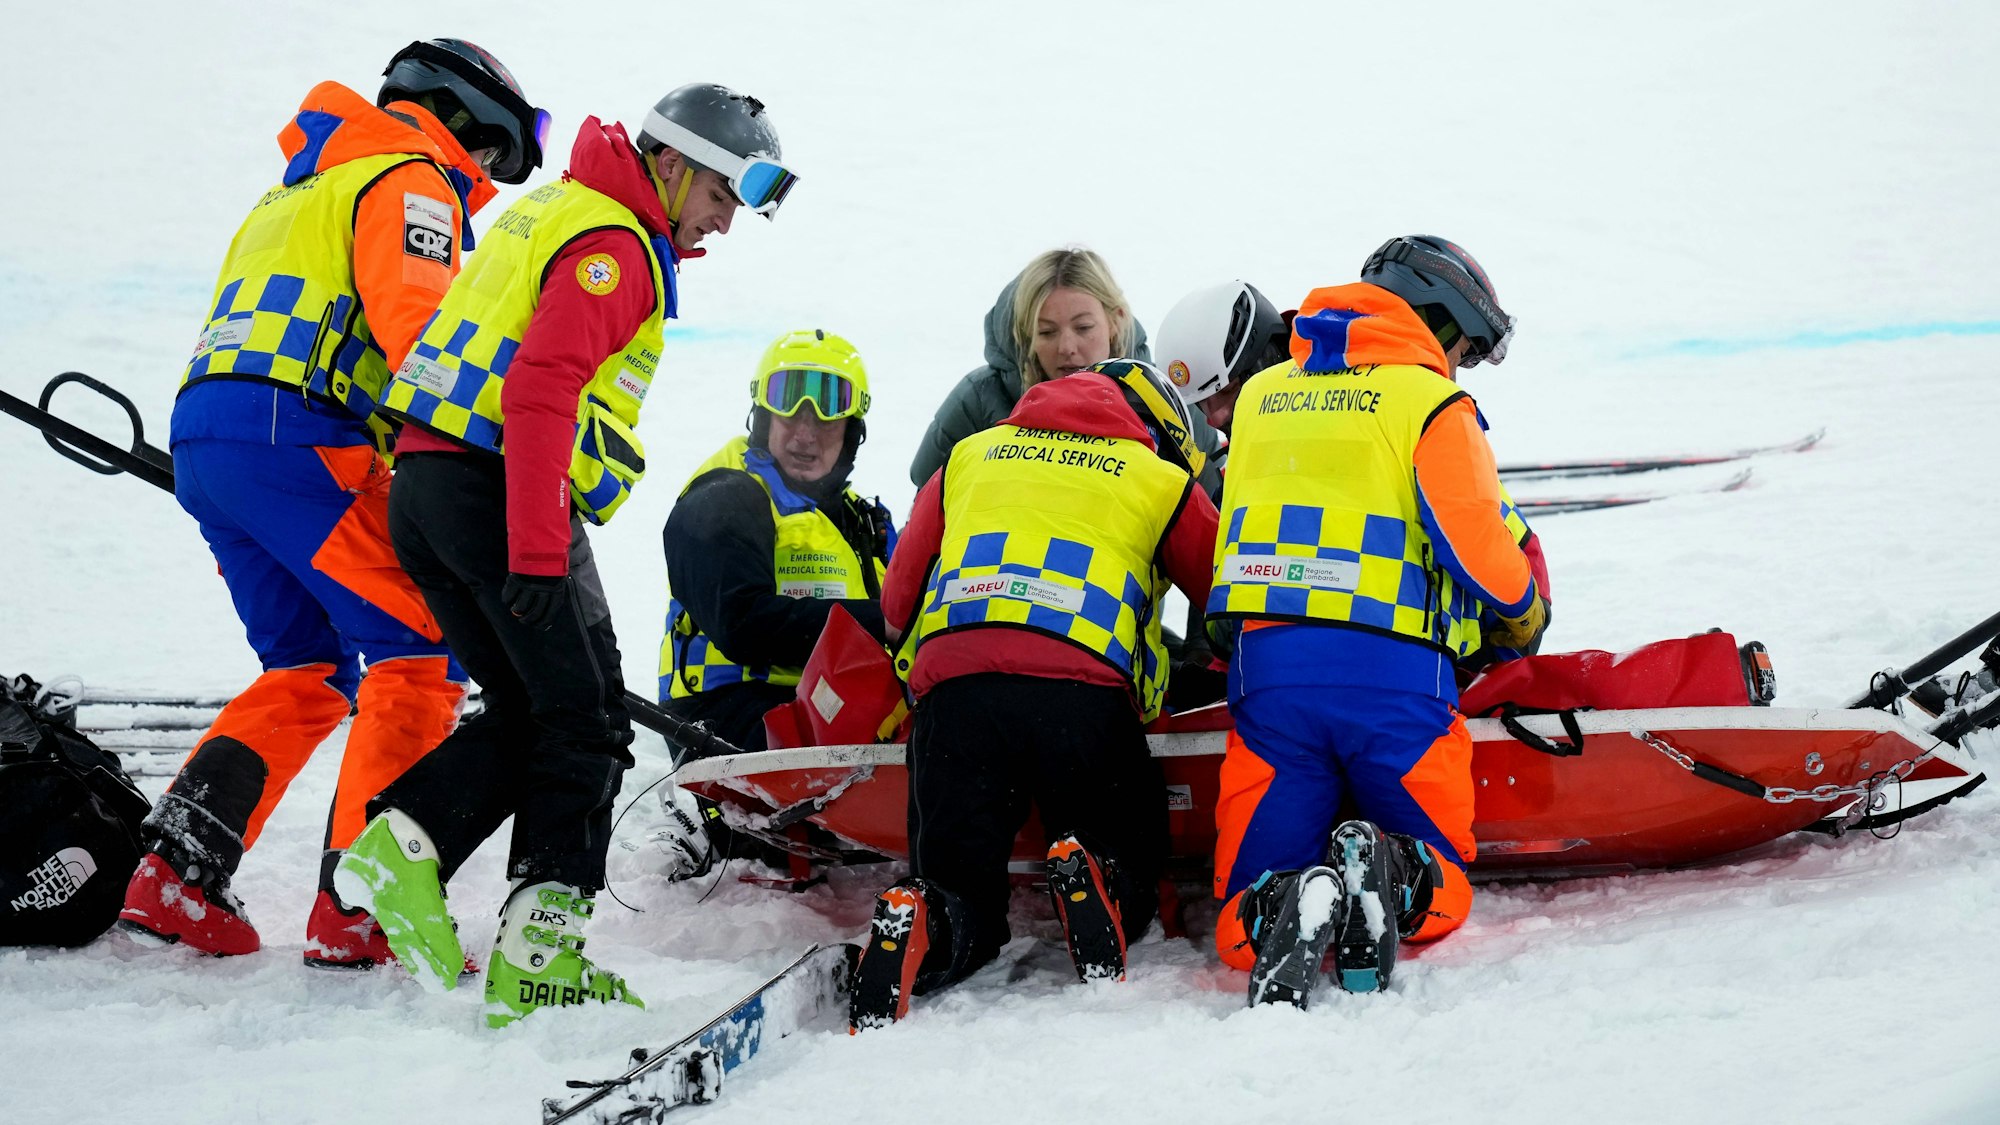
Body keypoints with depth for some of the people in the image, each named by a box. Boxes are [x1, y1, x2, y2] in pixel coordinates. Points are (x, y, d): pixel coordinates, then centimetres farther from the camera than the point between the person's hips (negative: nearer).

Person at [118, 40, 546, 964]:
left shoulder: (302, 191, 34)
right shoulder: (412, 181, 3)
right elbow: (412, 321, -15)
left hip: (199, 435, 9)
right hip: (292, 436, -9)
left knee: (308, 673, 17)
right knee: (420, 655, -7)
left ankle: (174, 876, 6)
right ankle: (359, 906, -14)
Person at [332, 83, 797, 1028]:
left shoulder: (553, 210, 22)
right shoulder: (613, 246, -10)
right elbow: (540, 392, -21)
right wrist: (538, 554, -25)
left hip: (427, 488, 9)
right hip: (502, 493, -9)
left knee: (527, 713, 17)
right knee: (585, 727, -4)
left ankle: (403, 842, -1)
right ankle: (538, 957, -9)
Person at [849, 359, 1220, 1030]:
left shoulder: (970, 455, 29)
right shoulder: (1161, 483, 22)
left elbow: (897, 603, 28)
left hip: (951, 683, 2)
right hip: (1084, 692, -2)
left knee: (958, 886, 9)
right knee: (1131, 868, 14)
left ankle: (919, 927, -24)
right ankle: (1096, 885, -19)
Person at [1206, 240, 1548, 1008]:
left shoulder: (1260, 394, 20)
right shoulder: (1431, 401, 2)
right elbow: (1474, 542, -7)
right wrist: (1524, 614, 12)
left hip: (1266, 664, 3)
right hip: (1392, 676, -3)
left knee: (1244, 919, 7)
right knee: (1439, 895, 15)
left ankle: (1286, 912, -29)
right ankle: (1391, 878, -21)